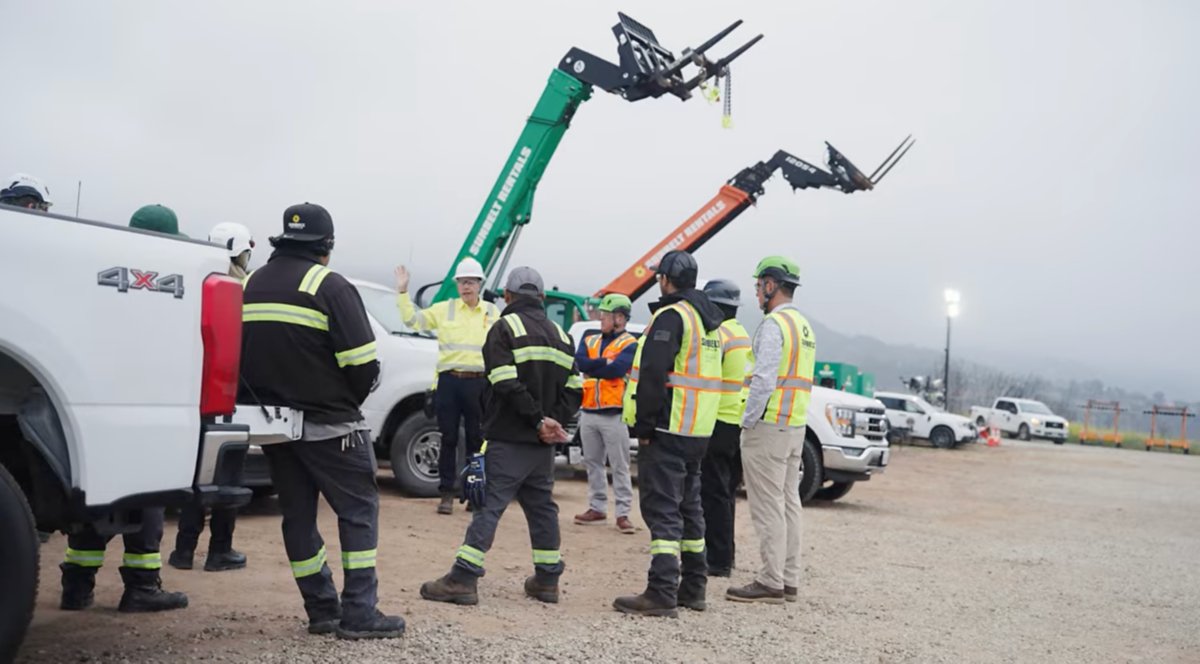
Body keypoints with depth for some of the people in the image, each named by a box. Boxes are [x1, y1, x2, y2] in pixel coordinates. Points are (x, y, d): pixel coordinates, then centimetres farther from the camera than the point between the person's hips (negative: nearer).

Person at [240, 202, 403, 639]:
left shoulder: (249, 286, 11)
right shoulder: (329, 286, -11)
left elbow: (238, 357, 11)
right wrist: (346, 404, 3)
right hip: (327, 424, -7)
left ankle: (322, 611, 18)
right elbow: (362, 363, -15)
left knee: (298, 515, 13)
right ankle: (359, 614, -1)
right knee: (359, 510, 2)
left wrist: (269, 401, 15)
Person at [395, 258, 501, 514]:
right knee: (448, 439, 3)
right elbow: (413, 320, 5)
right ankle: (447, 493, 10)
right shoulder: (444, 309, 7)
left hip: (479, 382, 1)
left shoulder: (492, 312, 10)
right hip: (449, 380, -1)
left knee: (476, 439, 7)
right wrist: (403, 292, -2)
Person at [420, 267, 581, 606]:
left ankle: (463, 579, -8)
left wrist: (539, 419, -13)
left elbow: (507, 385, -19)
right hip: (542, 443, 6)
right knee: (541, 505, 15)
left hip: (508, 439, -6)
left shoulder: (505, 328, -6)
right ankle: (547, 579, 20)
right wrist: (551, 420, -1)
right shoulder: (560, 335, 15)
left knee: (489, 505, -7)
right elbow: (572, 389, 9)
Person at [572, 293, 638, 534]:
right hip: (589, 412, 6)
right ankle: (597, 508, 21)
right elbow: (579, 362, -4)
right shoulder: (590, 340, 14)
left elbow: (616, 370, -19)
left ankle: (623, 513, 2)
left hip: (614, 414, -6)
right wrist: (605, 362, -13)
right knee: (593, 463, 12)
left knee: (620, 466, -2)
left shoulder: (630, 344, -4)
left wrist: (592, 367, -7)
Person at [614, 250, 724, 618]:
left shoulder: (670, 316, -13)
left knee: (662, 508, -7)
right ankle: (693, 587, 24)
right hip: (698, 431, 9)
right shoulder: (709, 319, 16)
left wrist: (644, 425, -16)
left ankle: (662, 593, -8)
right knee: (688, 505, 17)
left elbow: (653, 375, -22)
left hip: (668, 428, -9)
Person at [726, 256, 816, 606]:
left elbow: (764, 380, -21)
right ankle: (789, 580, 16)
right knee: (788, 502, 11)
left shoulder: (774, 324, -13)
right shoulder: (804, 326, 17)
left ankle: (771, 582, -2)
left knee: (768, 506, -5)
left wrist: (748, 422, -13)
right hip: (796, 426, 9)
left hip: (769, 425, -9)